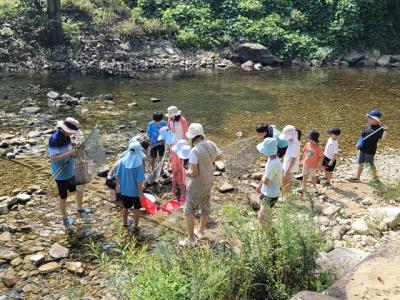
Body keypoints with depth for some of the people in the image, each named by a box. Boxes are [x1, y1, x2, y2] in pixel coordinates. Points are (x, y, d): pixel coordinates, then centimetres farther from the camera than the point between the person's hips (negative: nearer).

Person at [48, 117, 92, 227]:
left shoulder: (66, 136, -2)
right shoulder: (54, 139, -27)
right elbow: (53, 158, -30)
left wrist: (74, 151, -4)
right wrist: (69, 153, -34)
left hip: (71, 171, 8)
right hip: (61, 174, -8)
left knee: (80, 189, 21)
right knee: (63, 197, 11)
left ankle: (80, 209, 46)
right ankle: (65, 218, 32)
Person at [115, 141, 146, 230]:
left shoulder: (123, 160, -10)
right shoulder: (138, 164, -23)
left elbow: (118, 175, -1)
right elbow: (139, 181, -22)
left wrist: (117, 185, 14)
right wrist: (141, 193, -12)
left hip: (124, 190, 4)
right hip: (135, 191, -4)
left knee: (126, 207, 24)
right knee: (137, 208, 16)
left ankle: (125, 223, 43)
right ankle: (135, 226, 26)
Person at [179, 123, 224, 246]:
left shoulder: (194, 151, -28)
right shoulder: (211, 145, -7)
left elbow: (194, 172, -25)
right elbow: (221, 157, 11)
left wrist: (188, 172, -4)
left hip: (197, 185, -7)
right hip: (209, 182, 7)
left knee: (189, 210, 8)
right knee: (205, 208, 21)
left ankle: (191, 239, 12)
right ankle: (201, 232, 41)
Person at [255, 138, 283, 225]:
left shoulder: (274, 164, -31)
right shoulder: (271, 159, 0)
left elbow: (265, 180, -28)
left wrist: (263, 177, -5)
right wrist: (259, 186, 21)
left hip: (270, 195, -10)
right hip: (267, 192, 10)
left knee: (262, 217, 0)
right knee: (262, 213, 24)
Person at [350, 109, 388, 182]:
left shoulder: (379, 129, -16)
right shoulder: (367, 125, 2)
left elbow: (382, 138, -30)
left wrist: (385, 130, -44)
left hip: (370, 150, -6)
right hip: (362, 148, 6)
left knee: (371, 164, 11)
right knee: (360, 163, 14)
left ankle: (375, 176, 34)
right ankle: (357, 177, 24)